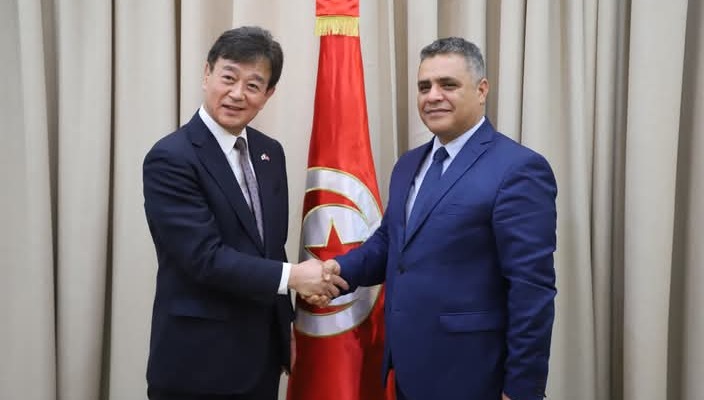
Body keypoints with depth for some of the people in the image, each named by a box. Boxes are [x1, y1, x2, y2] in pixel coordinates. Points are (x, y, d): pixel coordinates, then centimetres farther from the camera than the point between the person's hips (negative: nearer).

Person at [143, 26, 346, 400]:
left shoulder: (270, 152, 7)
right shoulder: (170, 158, -16)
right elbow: (205, 257, -21)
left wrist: (285, 328, 13)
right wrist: (292, 276, -15)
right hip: (197, 362, -6)